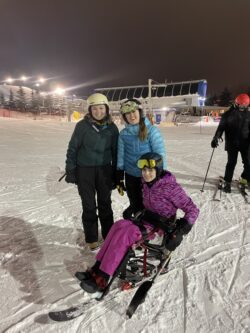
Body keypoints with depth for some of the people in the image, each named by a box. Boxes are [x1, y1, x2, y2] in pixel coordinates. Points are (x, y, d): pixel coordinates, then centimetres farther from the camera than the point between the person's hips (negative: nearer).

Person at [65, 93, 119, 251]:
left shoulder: (112, 127, -1)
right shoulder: (82, 125, -9)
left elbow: (116, 151, 6)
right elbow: (72, 149, -4)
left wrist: (116, 174, 6)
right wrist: (70, 171, -6)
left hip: (104, 169, 2)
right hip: (85, 170, -2)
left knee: (105, 204, 12)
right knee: (89, 206, 7)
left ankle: (109, 235, 30)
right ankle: (92, 239, 23)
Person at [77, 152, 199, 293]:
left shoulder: (171, 187, -17)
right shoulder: (147, 183, 4)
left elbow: (193, 210, -13)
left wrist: (181, 230, -23)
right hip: (146, 220, 7)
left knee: (124, 233, -26)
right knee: (120, 225, -22)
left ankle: (101, 279, -20)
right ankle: (97, 269, -19)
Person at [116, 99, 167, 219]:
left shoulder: (151, 130, -11)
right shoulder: (123, 134, -1)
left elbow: (160, 154, -11)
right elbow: (120, 157, 5)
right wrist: (119, 178, 4)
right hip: (131, 177, 3)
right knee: (136, 206, 14)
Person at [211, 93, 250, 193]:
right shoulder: (228, 114, -3)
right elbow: (221, 127, -7)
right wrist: (216, 138, -21)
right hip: (232, 143, -3)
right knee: (231, 162, -3)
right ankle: (227, 182, 8)